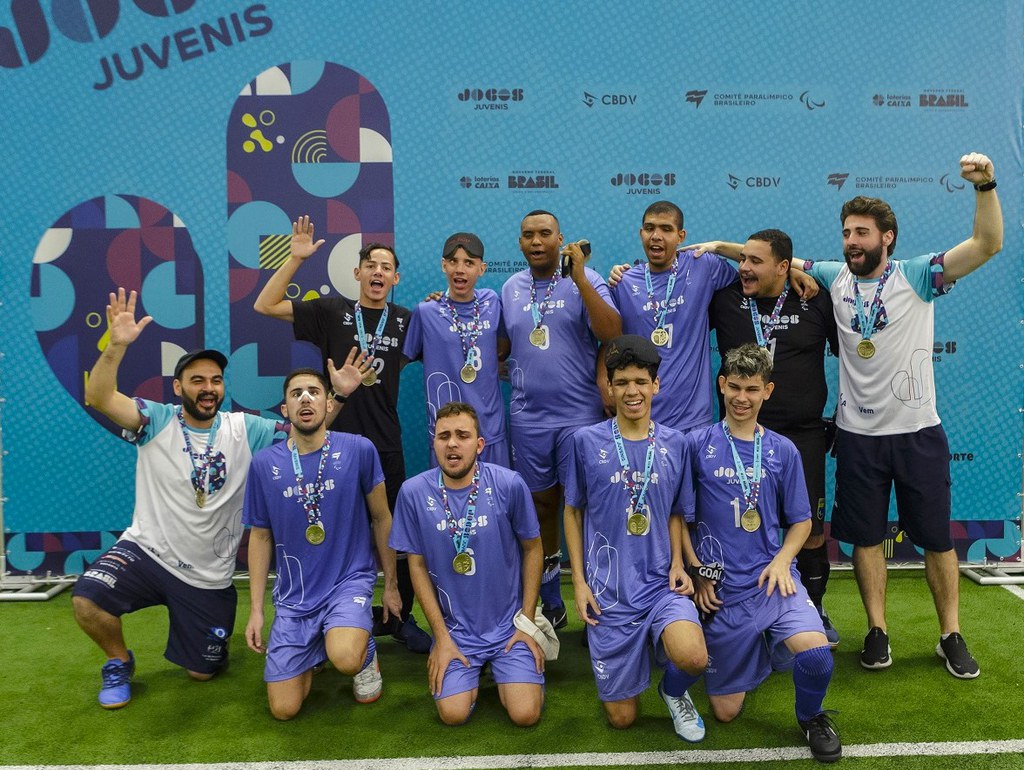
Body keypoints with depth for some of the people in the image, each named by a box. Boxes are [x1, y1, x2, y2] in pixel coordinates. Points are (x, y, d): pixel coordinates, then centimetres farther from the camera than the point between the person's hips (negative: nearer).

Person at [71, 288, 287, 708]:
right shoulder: (157, 421, -9)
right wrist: (116, 346, -39)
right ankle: (119, 662, 4)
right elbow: (98, 397, -23)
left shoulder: (244, 430, -6)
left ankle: (206, 633, 49)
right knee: (86, 599, -29)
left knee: (202, 672, 11)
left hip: (209, 575, 1)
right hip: (147, 551, -1)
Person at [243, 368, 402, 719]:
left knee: (346, 659, -32)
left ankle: (365, 649, 6)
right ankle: (316, 648, 30)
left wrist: (391, 585, 8)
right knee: (284, 709, -1)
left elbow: (382, 519, 1)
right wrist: (255, 609, 6)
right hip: (294, 596, 3)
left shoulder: (359, 449, -10)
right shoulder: (264, 463, -3)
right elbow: (261, 536, 7)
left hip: (351, 580, -2)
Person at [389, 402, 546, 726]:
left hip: (509, 623, -1)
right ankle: (471, 671, 23)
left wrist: (527, 622, -2)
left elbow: (533, 549, -1)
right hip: (456, 628, 1)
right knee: (453, 714, -11)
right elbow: (418, 565, -2)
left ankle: (505, 671, 23)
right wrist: (441, 636, -3)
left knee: (525, 714, -11)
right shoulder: (414, 492, -11)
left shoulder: (509, 484, -15)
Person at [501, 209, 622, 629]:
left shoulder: (586, 281, -3)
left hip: (579, 414, -4)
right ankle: (551, 606, 28)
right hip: (527, 417, 4)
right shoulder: (510, 288, 10)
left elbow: (612, 334, -18)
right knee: (541, 506, 13)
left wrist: (579, 278, -22)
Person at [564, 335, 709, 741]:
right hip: (609, 590, -1)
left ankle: (673, 690, 8)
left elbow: (675, 513, 12)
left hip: (662, 584, 1)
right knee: (622, 717, 5)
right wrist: (579, 581, 0)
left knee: (694, 659, -30)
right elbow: (573, 511, 5)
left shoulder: (673, 443, 2)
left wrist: (677, 563, -4)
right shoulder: (587, 441, -4)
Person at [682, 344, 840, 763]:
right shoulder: (697, 444, -3)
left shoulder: (783, 450, 4)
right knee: (725, 711, 6)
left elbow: (801, 520, 10)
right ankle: (755, 655, 40)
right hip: (721, 589, -1)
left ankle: (811, 716, 7)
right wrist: (698, 572, -5)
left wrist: (782, 561, -7)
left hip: (772, 579, 1)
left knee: (817, 654, -29)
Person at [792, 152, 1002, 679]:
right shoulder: (835, 278, 3)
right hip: (858, 434, 2)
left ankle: (951, 636, 23)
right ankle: (877, 631, 23)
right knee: (866, 537, 9)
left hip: (918, 432, -2)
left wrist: (985, 186, -29)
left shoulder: (916, 276, -6)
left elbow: (988, 244, -15)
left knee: (936, 538, 8)